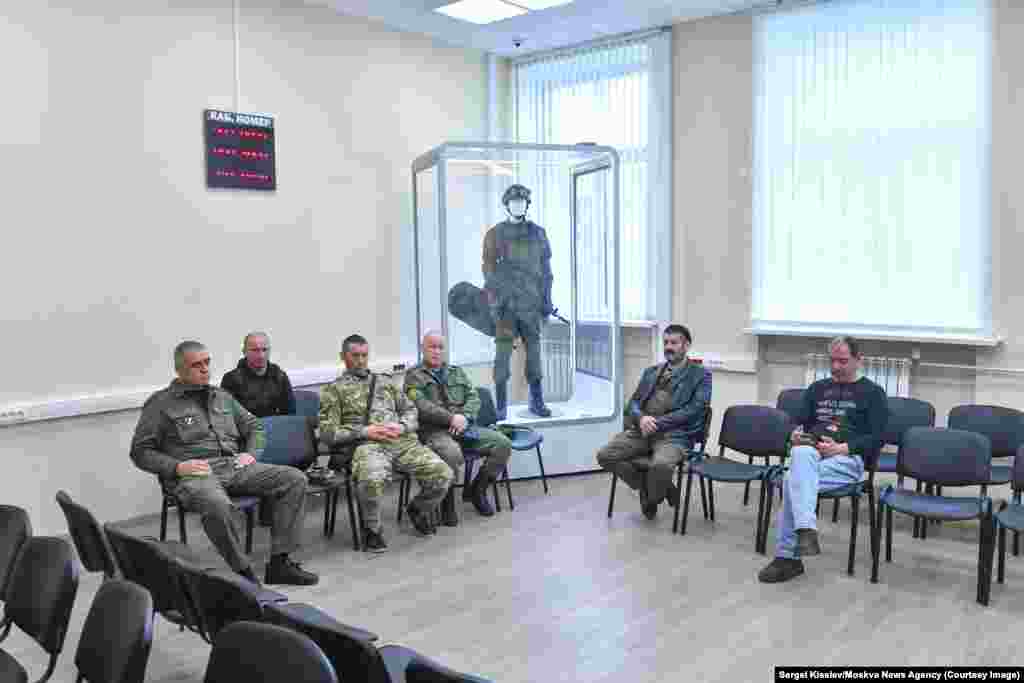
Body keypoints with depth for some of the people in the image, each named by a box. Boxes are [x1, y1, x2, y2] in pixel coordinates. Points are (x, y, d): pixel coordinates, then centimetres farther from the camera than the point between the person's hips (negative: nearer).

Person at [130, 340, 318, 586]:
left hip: (233, 466, 6)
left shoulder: (222, 397, 21)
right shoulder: (161, 404, 6)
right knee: (216, 504, -42)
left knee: (295, 479, -14)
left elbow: (254, 426, 27)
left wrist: (251, 453, 7)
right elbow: (140, 451, 3)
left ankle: (279, 563, -14)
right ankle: (243, 572, -22)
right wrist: (177, 466, -11)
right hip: (193, 474, -5)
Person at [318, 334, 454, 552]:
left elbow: (410, 410, 23)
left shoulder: (384, 381, 27)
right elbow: (328, 433, 3)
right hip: (367, 445, -4)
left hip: (403, 441, 4)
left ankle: (419, 509, 16)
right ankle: (372, 528, -7)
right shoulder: (333, 390, 13)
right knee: (371, 480, -39)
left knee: (442, 474, -18)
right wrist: (365, 431, -9)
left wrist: (402, 426, 0)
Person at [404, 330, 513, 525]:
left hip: (464, 427, 6)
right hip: (435, 430, -6)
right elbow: (422, 406, -10)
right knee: (452, 454, -38)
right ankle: (447, 501, -12)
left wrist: (465, 417, -9)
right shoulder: (414, 376, 5)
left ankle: (477, 489, 4)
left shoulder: (457, 372, 22)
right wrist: (451, 418, -18)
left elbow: (474, 398, 12)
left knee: (503, 444, -12)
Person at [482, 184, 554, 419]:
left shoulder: (538, 233, 6)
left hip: (531, 302, 3)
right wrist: (494, 302, -13)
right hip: (506, 302, -2)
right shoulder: (494, 235, -1)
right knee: (503, 352, -5)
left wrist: (547, 300, 3)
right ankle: (501, 405, 3)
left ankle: (537, 401, 17)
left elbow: (545, 269, 8)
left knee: (533, 350, 6)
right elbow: (489, 270, -4)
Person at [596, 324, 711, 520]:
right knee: (605, 456, -17)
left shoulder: (700, 375, 4)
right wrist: (641, 418, -10)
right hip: (642, 430, 5)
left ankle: (652, 497, -1)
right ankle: (645, 487, 6)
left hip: (675, 434, -5)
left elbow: (693, 411, -8)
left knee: (661, 465, -37)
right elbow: (633, 403, 15)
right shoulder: (651, 371, 21)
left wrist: (658, 423, -15)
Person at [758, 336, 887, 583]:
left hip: (847, 459, -4)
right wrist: (796, 434, -4)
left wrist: (842, 448, -15)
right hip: (812, 451, 4)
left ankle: (787, 556, -32)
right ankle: (806, 530, -44)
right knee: (801, 453, -36)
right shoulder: (818, 388, 25)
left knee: (793, 480, -32)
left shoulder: (872, 393, 11)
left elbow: (876, 438, 0)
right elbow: (798, 421, 20)